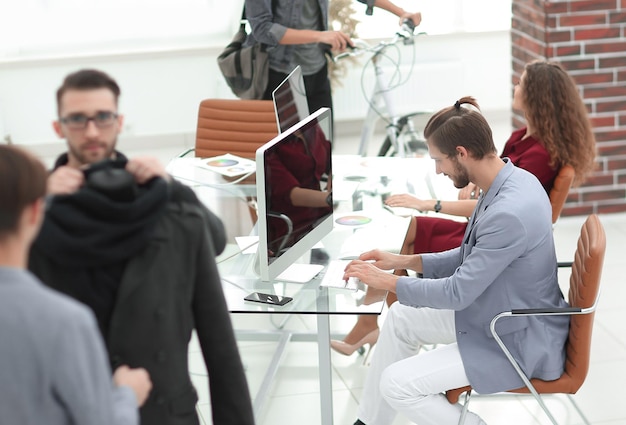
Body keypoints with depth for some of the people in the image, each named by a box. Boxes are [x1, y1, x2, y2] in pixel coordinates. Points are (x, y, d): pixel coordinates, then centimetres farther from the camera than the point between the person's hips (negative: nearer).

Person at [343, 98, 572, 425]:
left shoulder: (509, 213, -32)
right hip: (501, 314, 10)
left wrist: (386, 281, -11)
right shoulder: (511, 181, -1)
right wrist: (403, 261, 7)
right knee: (401, 317, 16)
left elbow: (458, 293, -24)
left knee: (397, 384, -12)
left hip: (520, 343, -10)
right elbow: (471, 257, 12)